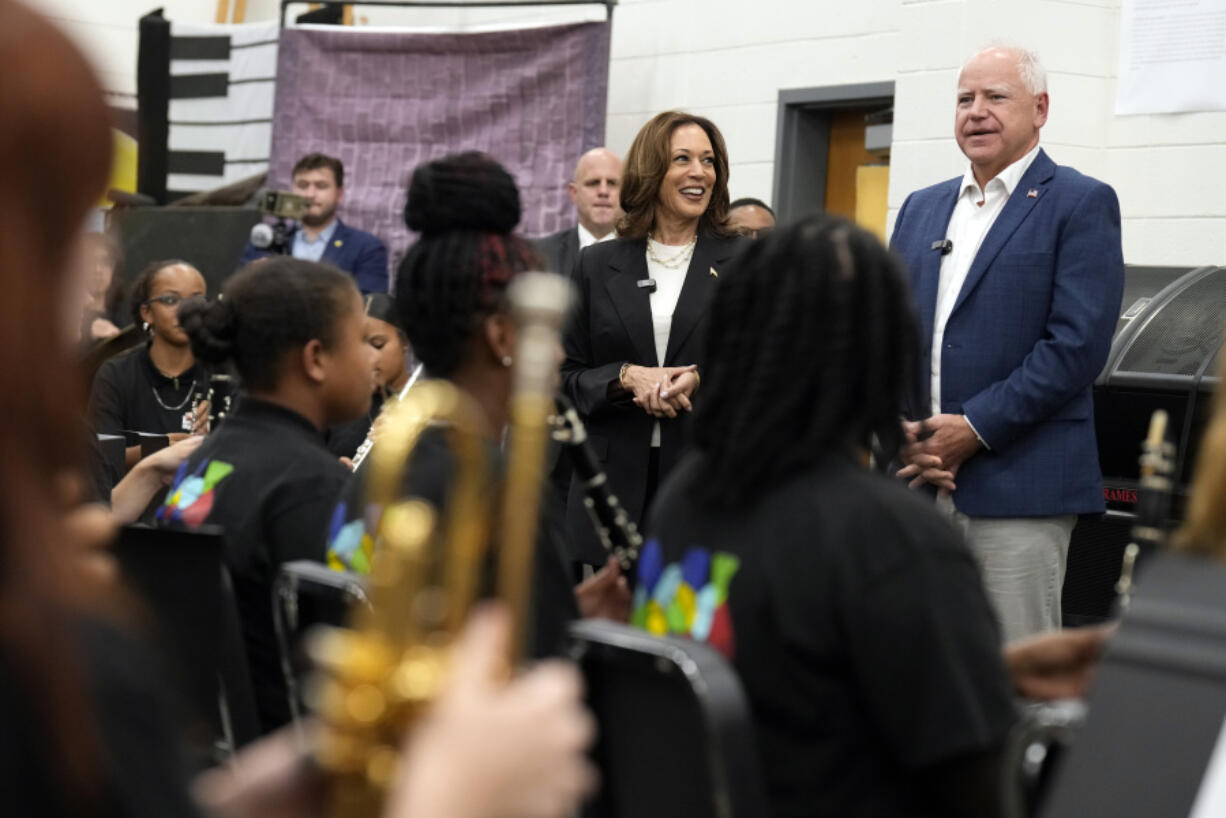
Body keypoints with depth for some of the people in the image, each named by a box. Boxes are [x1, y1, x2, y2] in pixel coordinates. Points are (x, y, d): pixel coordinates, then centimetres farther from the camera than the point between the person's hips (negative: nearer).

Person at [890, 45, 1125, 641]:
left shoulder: (1082, 205, 0)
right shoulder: (921, 208, 19)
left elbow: (1078, 343, -10)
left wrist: (974, 429, -13)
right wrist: (905, 435, -1)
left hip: (1020, 487, -5)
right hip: (917, 482, 6)